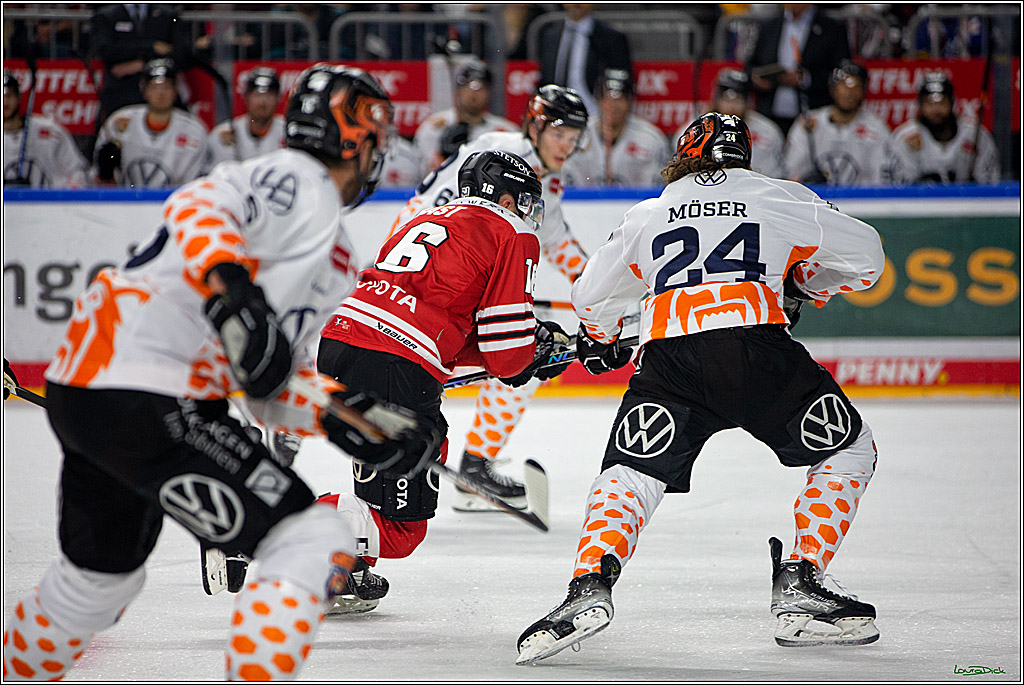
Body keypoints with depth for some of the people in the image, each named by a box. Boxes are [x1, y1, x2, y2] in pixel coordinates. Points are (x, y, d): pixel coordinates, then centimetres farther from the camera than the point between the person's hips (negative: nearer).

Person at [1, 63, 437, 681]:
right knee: (315, 546, -12)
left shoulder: (334, 265, 23)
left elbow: (272, 385, 20)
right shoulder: (298, 183, -6)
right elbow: (198, 209, -24)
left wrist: (351, 415, 5)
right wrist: (229, 289, -39)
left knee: (100, 580, 30)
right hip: (145, 401, -11)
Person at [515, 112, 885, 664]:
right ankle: (798, 587, 6)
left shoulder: (647, 214, 27)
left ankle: (589, 589, -18)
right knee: (849, 449, 17)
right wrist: (804, 286, 41)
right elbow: (866, 257, 24)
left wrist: (599, 344, 55)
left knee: (628, 475, 9)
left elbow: (591, 294, 34)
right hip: (758, 347, -1)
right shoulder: (784, 199, 21)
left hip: (668, 358, 1)